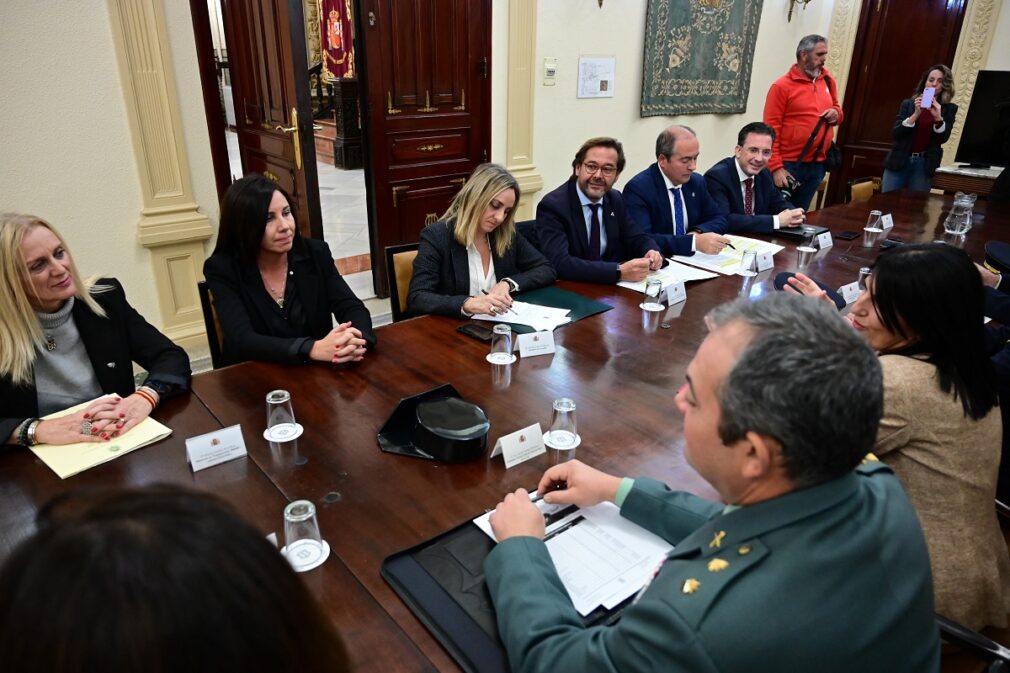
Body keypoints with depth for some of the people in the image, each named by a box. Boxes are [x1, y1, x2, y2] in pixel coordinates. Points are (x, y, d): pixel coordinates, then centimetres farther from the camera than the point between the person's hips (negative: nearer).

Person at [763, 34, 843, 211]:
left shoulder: (828, 81, 10)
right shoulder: (782, 86, -9)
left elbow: (836, 109, 25)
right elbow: (771, 129, -12)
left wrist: (836, 114, -1)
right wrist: (776, 167, -18)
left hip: (817, 166, 6)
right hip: (788, 165, -6)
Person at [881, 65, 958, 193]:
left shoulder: (949, 109, 6)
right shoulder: (908, 104, 6)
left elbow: (943, 138, -5)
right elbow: (895, 133, -5)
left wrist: (938, 117, -21)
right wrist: (916, 114, -17)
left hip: (924, 165, 0)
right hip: (899, 161, 0)